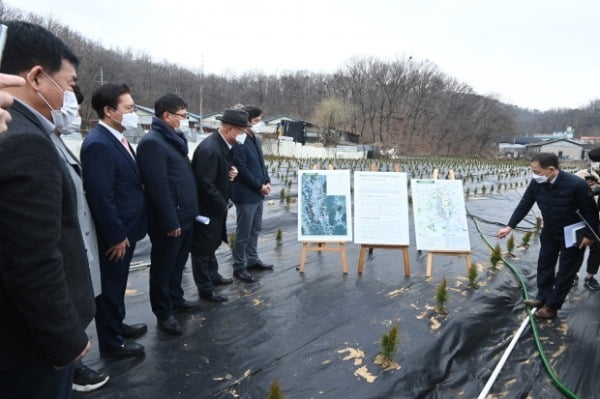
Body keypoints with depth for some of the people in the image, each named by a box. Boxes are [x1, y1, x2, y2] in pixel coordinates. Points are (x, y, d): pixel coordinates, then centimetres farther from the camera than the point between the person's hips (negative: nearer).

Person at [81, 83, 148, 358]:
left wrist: (125, 232, 15)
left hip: (126, 229, 9)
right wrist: (116, 236, -20)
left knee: (118, 283, 23)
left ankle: (117, 325, 42)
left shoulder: (117, 139, 8)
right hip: (114, 235, -9)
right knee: (110, 286, 8)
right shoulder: (98, 144, -22)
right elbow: (101, 198, -25)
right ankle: (111, 342, 25)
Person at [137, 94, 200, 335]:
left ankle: (176, 300, 37)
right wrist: (171, 222, -20)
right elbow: (158, 187, -22)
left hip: (185, 217, 9)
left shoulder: (175, 140, 14)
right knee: (163, 267, 7)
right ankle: (163, 313, 21)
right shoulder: (152, 142, -17)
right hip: (169, 222, -9)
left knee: (178, 263, 21)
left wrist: (189, 213, 13)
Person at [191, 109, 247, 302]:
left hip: (215, 207, 9)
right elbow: (206, 184, -28)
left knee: (211, 245, 24)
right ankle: (205, 289, 21)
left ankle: (213, 276, 42)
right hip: (206, 208, -9)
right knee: (203, 248, 7)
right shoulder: (209, 149, -28)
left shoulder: (224, 145, 2)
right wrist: (222, 205, -16)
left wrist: (232, 172, -6)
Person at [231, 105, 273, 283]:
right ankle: (239, 266, 13)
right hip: (245, 194, -9)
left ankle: (252, 260, 32)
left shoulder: (255, 139, 11)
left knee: (255, 230, 18)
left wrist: (267, 182, 4)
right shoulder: (239, 142, -18)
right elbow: (242, 170, -20)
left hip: (257, 193, 9)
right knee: (243, 233, 1)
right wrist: (260, 186, -14)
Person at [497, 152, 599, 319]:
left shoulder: (576, 185, -31)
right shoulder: (537, 183, -19)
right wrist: (510, 227, -12)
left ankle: (551, 305, 18)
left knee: (565, 271, 6)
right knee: (544, 265, 16)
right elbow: (524, 205, -8)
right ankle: (543, 297, 33)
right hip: (550, 231, 5)